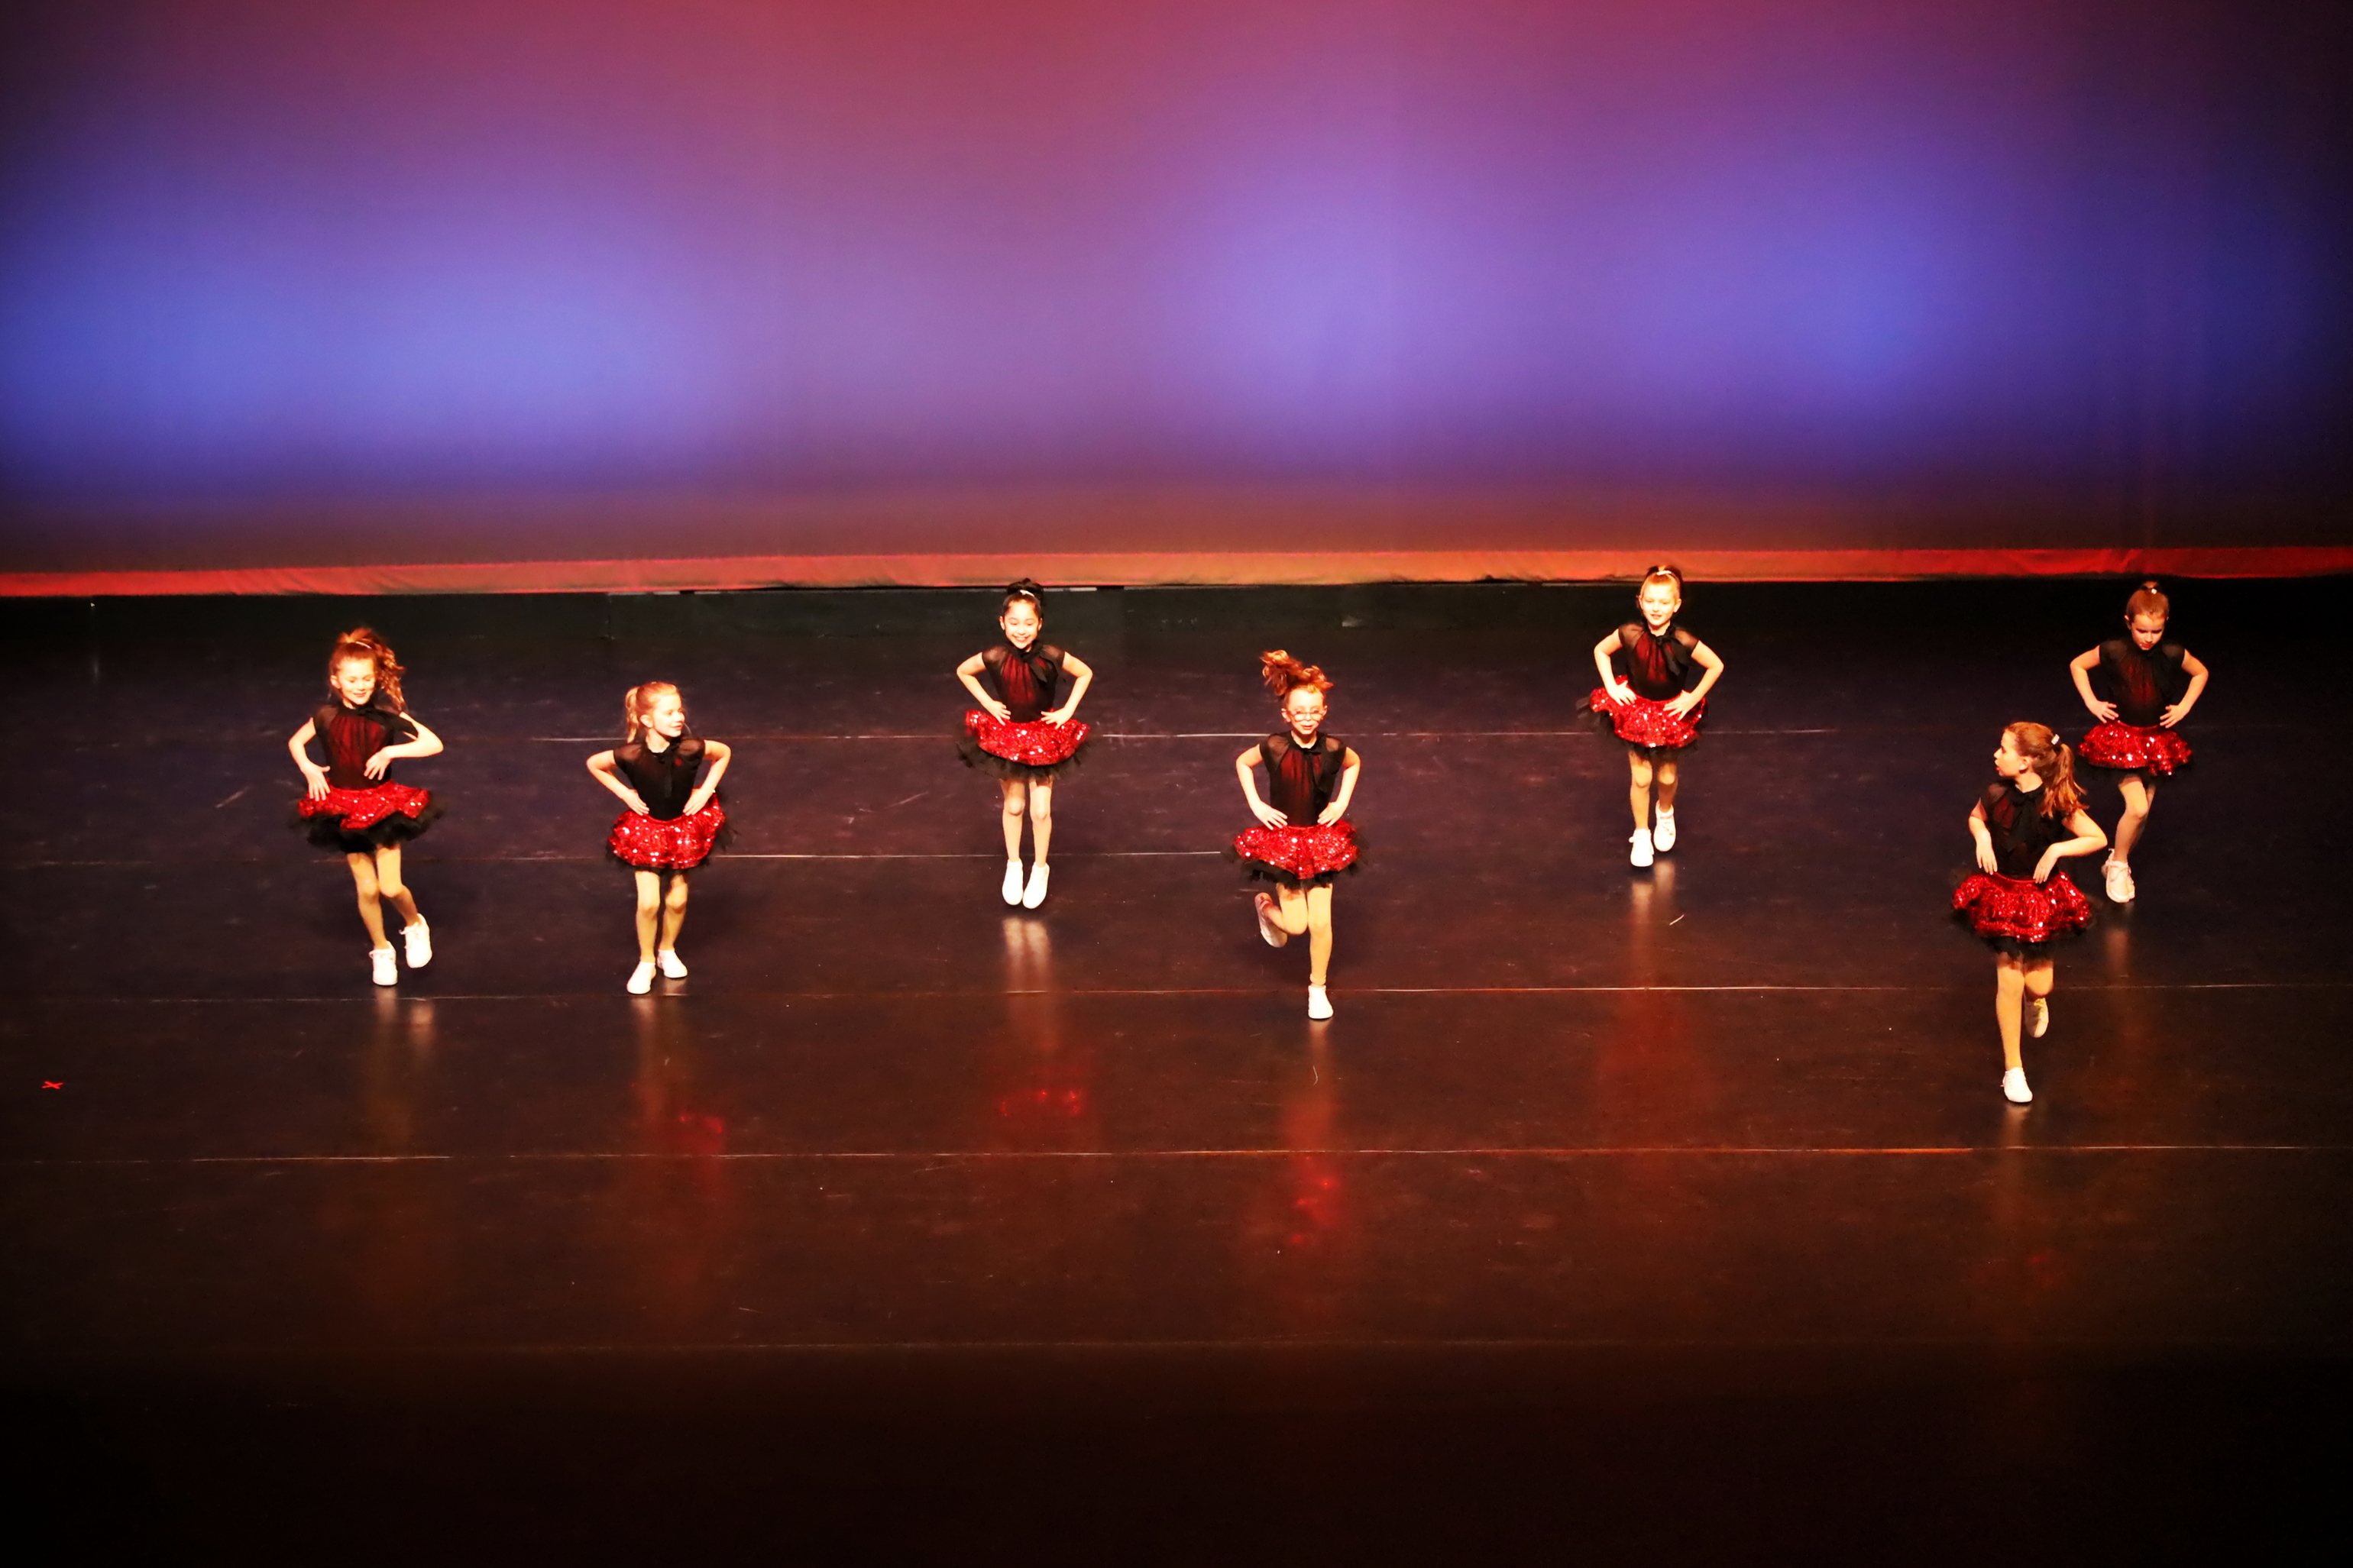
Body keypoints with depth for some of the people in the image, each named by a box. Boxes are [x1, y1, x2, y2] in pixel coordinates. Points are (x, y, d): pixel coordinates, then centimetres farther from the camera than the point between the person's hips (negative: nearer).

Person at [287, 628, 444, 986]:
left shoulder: (388, 715, -14)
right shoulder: (327, 717, -9)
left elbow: (435, 744, -17)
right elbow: (295, 742, 9)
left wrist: (391, 752, -24)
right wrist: (309, 769, -8)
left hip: (383, 805, -2)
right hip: (344, 807, 2)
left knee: (391, 887, -7)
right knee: (367, 889, 7)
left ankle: (415, 925, 25)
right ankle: (380, 950, 29)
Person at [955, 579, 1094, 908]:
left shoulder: (1051, 657, -20)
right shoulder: (995, 657, -19)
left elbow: (1085, 674, -3)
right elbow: (962, 672, 0)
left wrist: (1067, 711, -7)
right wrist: (988, 703, -5)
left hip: (1044, 737, -1)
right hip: (1006, 736, 1)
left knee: (1041, 810, 0)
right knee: (1014, 805, 14)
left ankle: (1039, 869, 22)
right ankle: (1013, 865, 34)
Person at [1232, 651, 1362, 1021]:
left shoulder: (1331, 749, -12)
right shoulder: (1275, 747, -16)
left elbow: (1354, 763, 12)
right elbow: (1242, 762, 3)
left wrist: (1342, 802, 3)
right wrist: (1256, 804, -4)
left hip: (1321, 839, 1)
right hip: (1282, 839, -1)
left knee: (1321, 922, -2)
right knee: (1296, 925, -1)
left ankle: (1318, 988, 19)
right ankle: (1266, 907, 34)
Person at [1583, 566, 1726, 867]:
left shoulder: (1683, 641, -23)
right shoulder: (1630, 634, -19)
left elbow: (1716, 666, -10)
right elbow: (1600, 651, -1)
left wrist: (1692, 699, -9)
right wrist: (1612, 687, -7)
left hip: (1672, 713, 0)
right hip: (1636, 711, 0)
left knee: (1667, 778, 13)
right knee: (1641, 778, 0)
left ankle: (1666, 813, 47)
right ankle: (1641, 835, 19)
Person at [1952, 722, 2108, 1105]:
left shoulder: (2057, 803, -19)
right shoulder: (1996, 794, -11)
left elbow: (2099, 839, -11)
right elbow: (1975, 817, 12)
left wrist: (2057, 849, -22)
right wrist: (1982, 837, -9)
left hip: (2042, 896, -1)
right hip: (2000, 893, 2)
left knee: (2038, 984, -1)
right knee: (2008, 981, -1)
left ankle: (2035, 1000, 42)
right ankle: (2013, 1068, 12)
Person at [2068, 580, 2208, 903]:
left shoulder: (2172, 655, -10)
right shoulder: (2114, 651, -15)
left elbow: (2200, 673, 10)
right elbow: (2076, 665, 1)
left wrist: (2184, 707, 0)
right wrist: (2092, 703, -5)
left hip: (2156, 739, 3)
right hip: (2121, 737, -3)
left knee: (2143, 811, 9)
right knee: (2137, 808, -16)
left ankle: (2119, 861, 30)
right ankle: (2118, 865, 5)